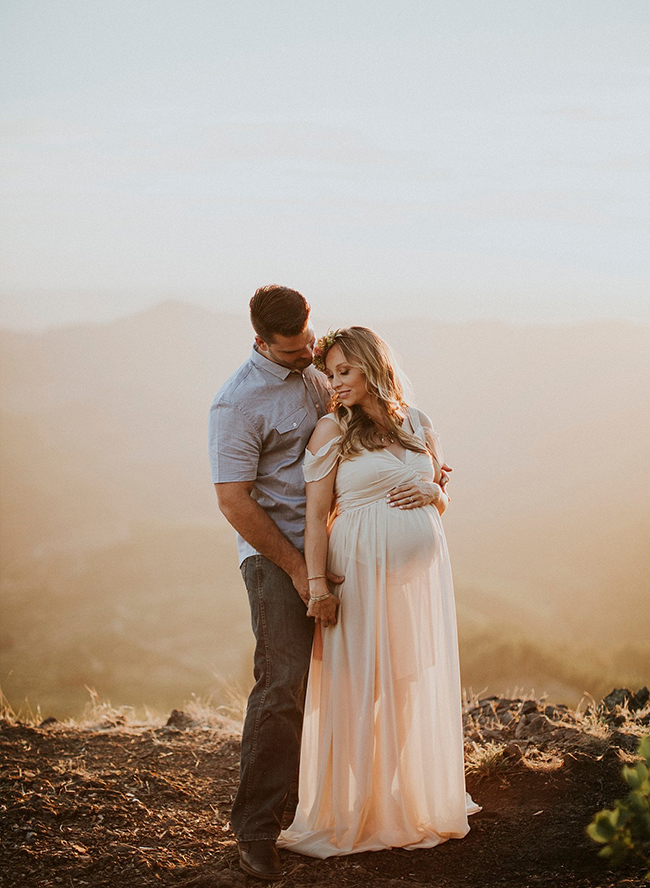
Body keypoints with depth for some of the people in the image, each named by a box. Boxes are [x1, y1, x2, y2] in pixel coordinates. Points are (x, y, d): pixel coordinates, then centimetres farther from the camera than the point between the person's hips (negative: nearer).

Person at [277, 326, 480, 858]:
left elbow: (441, 500, 19)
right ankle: (349, 815, 10)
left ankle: (420, 804, 27)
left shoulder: (418, 424, 11)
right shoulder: (331, 431, -1)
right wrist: (318, 583, -13)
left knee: (420, 686, 11)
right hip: (362, 570, -4)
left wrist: (432, 492, -4)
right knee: (359, 689, -1)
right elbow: (317, 513, -5)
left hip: (421, 570, 4)